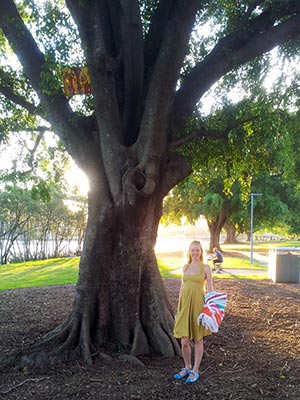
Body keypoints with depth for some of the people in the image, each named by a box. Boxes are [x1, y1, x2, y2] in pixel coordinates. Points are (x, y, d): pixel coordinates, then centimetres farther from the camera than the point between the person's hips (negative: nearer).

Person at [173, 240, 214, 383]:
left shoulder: (206, 268, -2)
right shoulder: (185, 267, 11)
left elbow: (210, 289, -3)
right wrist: (179, 308, 14)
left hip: (198, 304, -3)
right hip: (185, 305, 4)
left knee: (198, 339, 7)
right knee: (184, 341, 3)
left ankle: (195, 371, 21)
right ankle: (187, 367, 25)